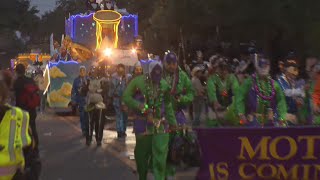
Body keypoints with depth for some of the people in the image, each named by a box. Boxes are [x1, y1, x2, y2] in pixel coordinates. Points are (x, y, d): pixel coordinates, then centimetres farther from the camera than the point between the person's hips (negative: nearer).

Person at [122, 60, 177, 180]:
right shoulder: (138, 81, -6)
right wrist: (141, 107, -19)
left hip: (161, 124, 2)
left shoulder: (164, 84, 5)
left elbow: (168, 105, 13)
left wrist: (172, 121, 12)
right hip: (144, 124, -2)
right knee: (142, 153, 12)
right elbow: (126, 97, -8)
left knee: (160, 155, -7)